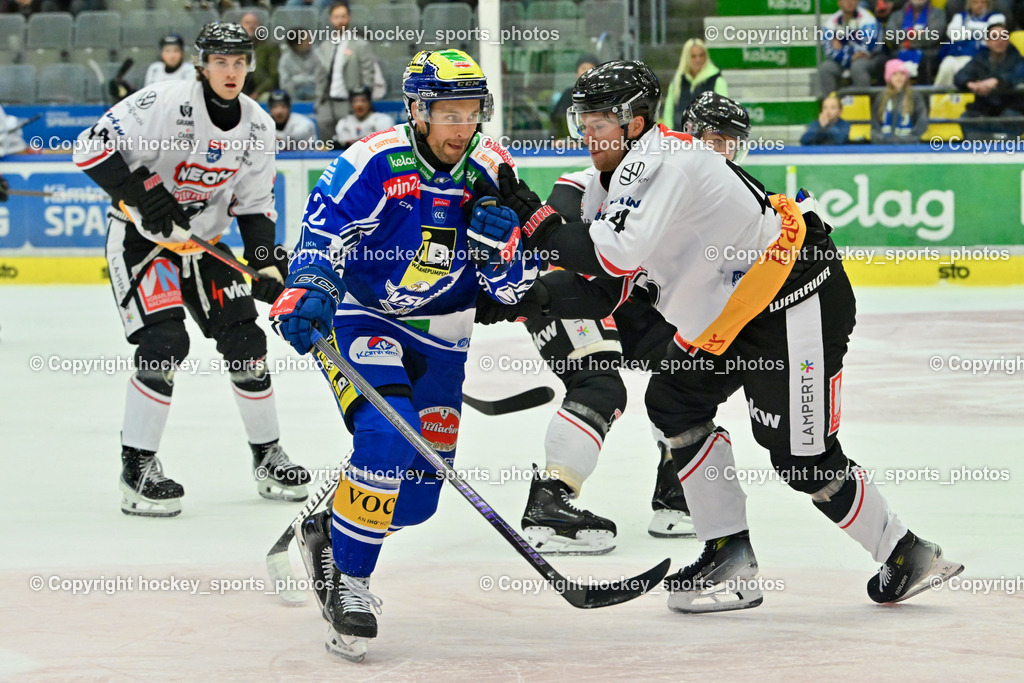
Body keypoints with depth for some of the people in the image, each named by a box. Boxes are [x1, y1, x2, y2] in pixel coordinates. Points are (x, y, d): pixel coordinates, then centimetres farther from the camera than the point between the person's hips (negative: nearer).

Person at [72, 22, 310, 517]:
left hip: (203, 243, 6)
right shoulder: (165, 103, -21)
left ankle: (267, 456, 20)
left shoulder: (257, 126, -1)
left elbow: (254, 204, 6)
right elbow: (93, 146, -22)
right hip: (140, 236, -6)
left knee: (245, 341, 3)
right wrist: (142, 191, -30)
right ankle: (137, 466, -10)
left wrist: (266, 262, -8)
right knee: (164, 342, -20)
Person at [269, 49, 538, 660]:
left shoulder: (491, 173, -6)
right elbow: (323, 231, -20)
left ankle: (328, 534, 32)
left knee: (418, 494, 3)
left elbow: (509, 285, -5)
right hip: (363, 317, -5)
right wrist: (308, 292, -36)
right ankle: (348, 582, -16)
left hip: (439, 335, 5)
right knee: (387, 434, -29)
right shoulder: (376, 162, -18)